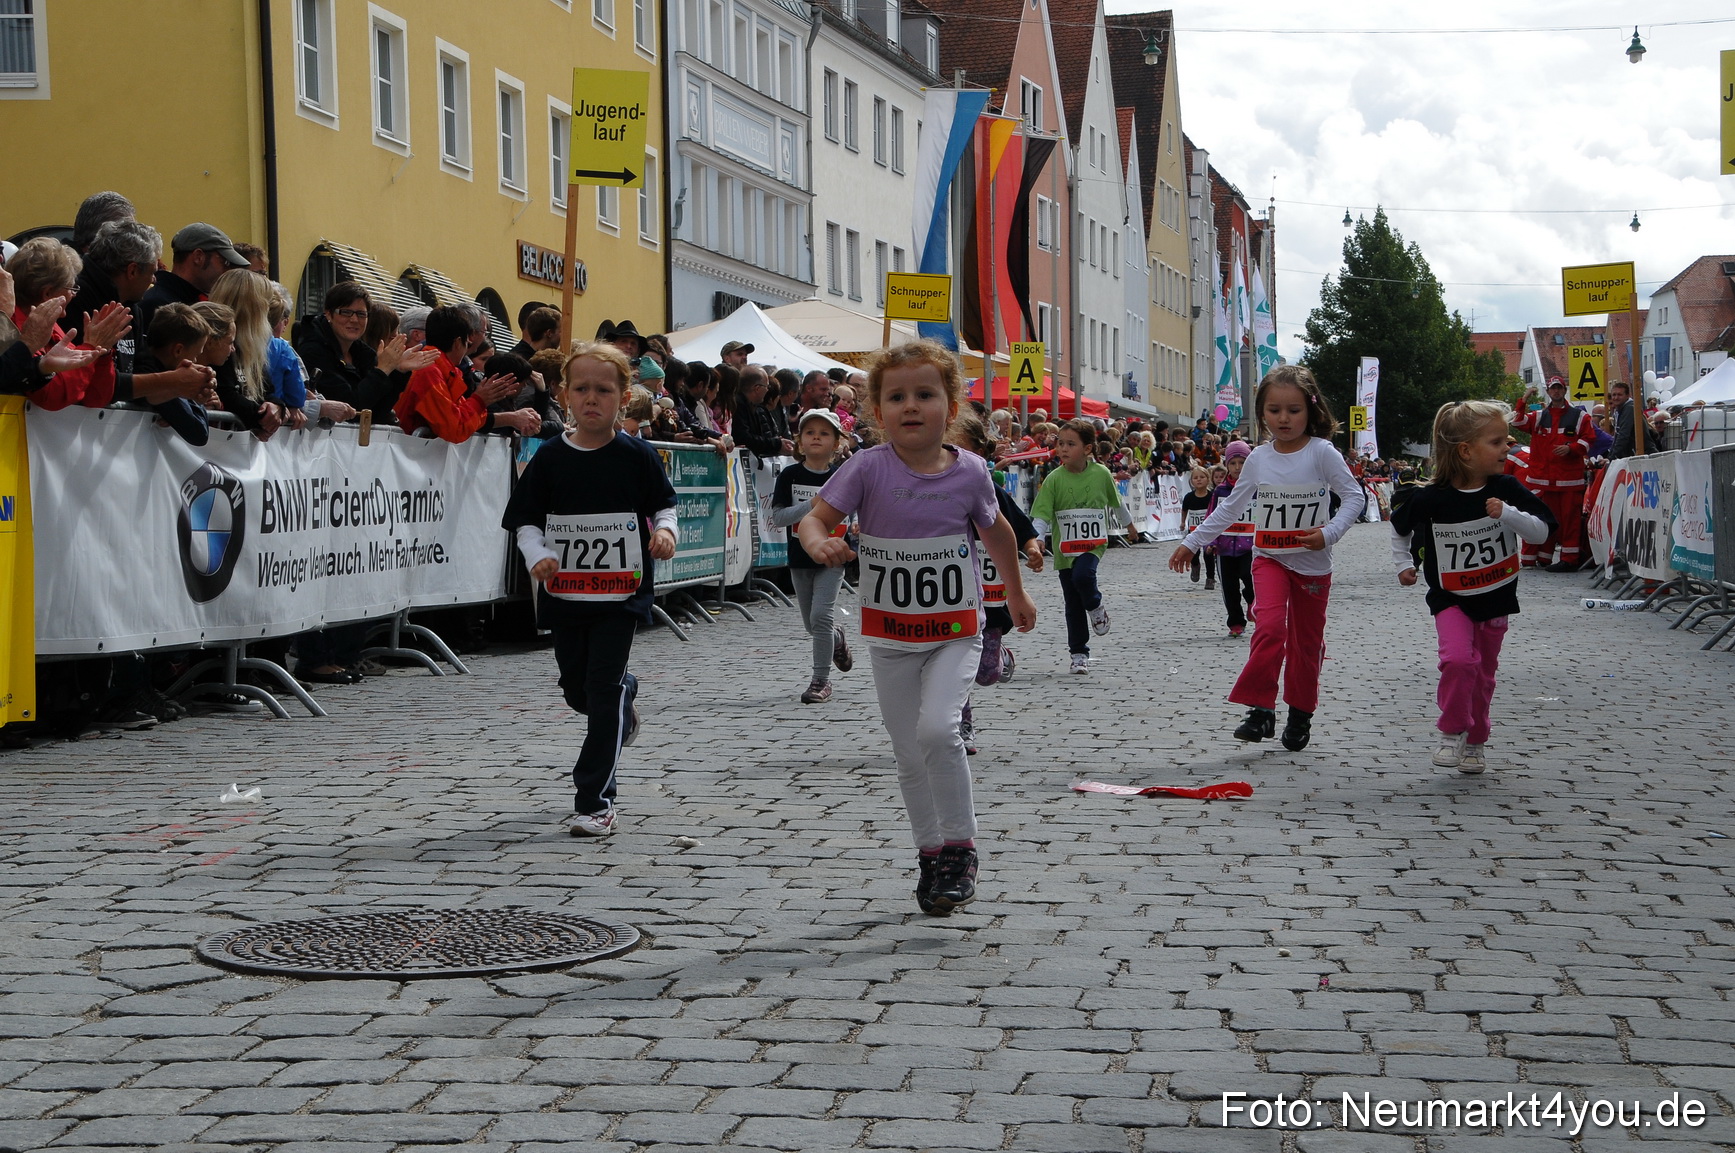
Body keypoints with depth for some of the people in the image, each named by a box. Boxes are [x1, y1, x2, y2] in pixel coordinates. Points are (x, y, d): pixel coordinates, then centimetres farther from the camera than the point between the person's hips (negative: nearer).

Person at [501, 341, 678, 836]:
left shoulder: (637, 456, -3)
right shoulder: (550, 458, 1)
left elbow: (663, 505, 7)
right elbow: (526, 519, 4)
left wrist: (665, 533, -14)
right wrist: (537, 556, -15)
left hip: (620, 592, -3)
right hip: (565, 590, 3)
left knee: (603, 688, -8)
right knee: (577, 689, 14)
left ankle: (595, 801, -3)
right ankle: (625, 695, 51)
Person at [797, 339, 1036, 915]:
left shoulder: (968, 472, -6)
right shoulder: (868, 468, -10)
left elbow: (996, 529, 13)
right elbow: (815, 517, -13)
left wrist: (1016, 591, 25)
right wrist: (820, 544, -37)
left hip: (955, 630, -1)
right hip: (890, 636, 1)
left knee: (937, 728, -22)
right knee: (909, 754, 7)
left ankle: (960, 846, -5)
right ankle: (930, 855, 24)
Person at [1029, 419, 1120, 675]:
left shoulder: (1101, 474, -5)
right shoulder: (1054, 479, -8)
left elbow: (1116, 503, 13)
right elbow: (1041, 516, -12)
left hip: (1094, 544, -1)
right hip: (1064, 548, 1)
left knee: (1082, 575, -30)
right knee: (1073, 604, 6)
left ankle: (1096, 608, 2)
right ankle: (1079, 654, 19)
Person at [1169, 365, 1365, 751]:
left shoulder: (1322, 452, -10)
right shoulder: (1258, 458, 1)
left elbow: (1354, 497, -10)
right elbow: (1230, 507, 10)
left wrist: (1329, 533, -24)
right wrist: (1192, 542, 11)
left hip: (1312, 563, -1)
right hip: (1269, 558, 1)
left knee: (1306, 639, 10)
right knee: (1270, 626, -21)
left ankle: (1300, 715, 26)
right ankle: (1260, 709, -16)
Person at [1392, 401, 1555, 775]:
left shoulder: (1506, 490, -10)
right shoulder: (1430, 498, -14)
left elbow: (1541, 531, -12)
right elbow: (1399, 526, 5)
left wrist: (1507, 513, -26)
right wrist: (1404, 564, 3)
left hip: (1496, 597, 3)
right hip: (1451, 598, -3)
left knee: (1483, 672, 12)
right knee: (1458, 659, -23)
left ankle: (1476, 741, 30)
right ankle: (1452, 733, -5)